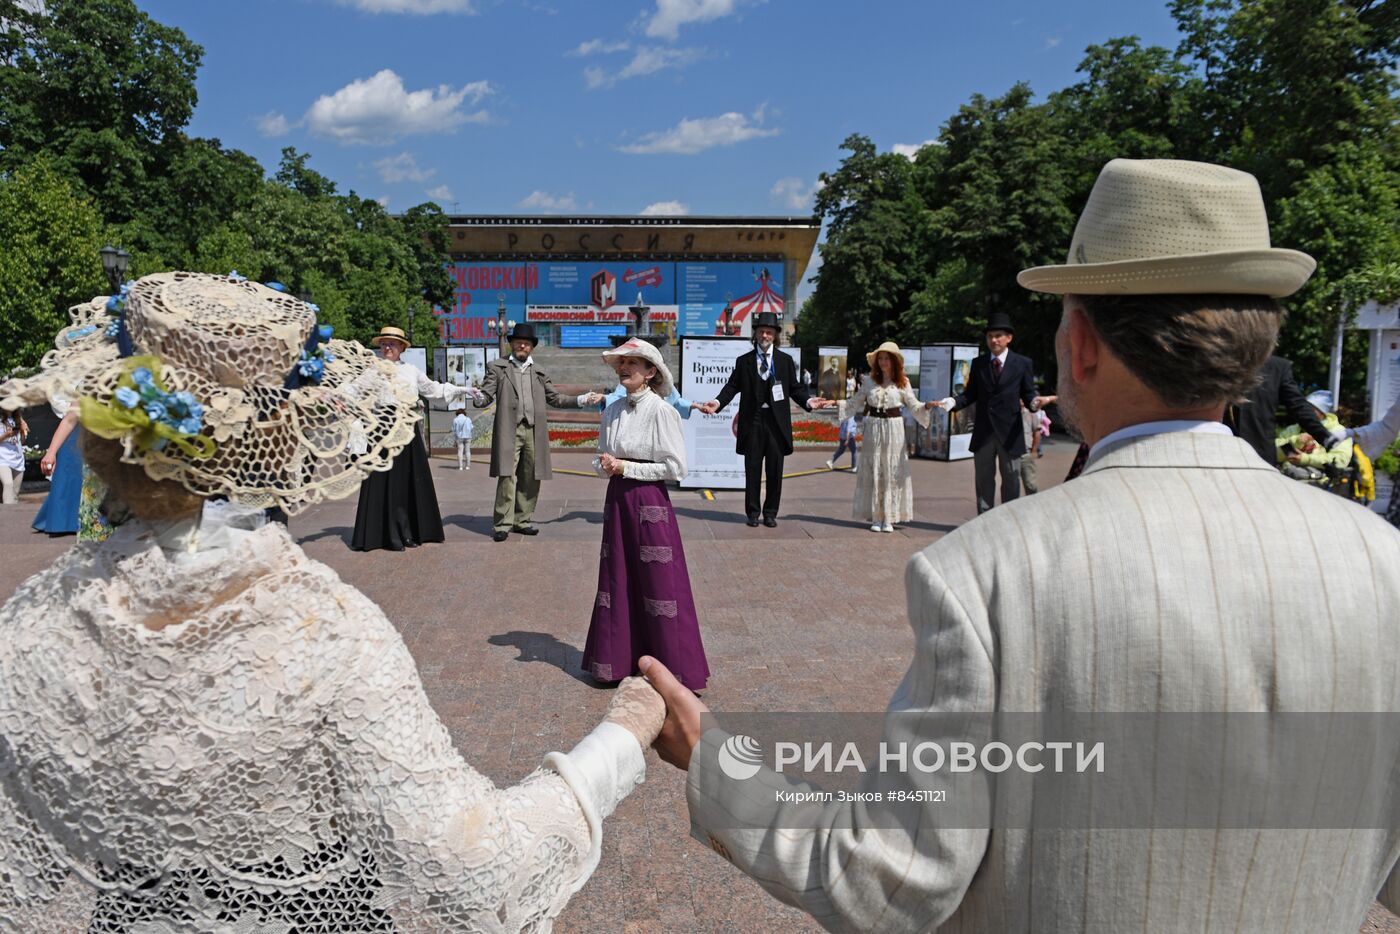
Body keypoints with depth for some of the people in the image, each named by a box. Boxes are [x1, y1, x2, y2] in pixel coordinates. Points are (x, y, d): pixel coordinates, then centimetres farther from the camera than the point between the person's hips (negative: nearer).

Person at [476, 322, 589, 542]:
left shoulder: (539, 372, 19)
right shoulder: (497, 367, 10)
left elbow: (555, 398, 19)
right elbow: (486, 395, 2)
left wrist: (582, 400, 9)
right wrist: (478, 398, -22)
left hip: (534, 431, 4)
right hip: (509, 430, -4)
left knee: (530, 479, 4)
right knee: (507, 477, -10)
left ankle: (523, 520, 14)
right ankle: (502, 524, -5)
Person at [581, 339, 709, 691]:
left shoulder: (661, 411, -11)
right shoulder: (612, 411, 8)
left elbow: (676, 467, -14)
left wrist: (626, 467, -13)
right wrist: (605, 465, -7)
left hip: (650, 503, -6)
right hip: (617, 500, 7)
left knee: (658, 583, -1)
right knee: (617, 581, 12)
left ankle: (674, 672, 11)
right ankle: (619, 661, 26)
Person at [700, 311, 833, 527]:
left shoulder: (785, 361, 9)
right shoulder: (743, 361, 8)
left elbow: (795, 388, 8)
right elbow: (733, 386, 4)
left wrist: (808, 401, -10)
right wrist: (718, 402, -13)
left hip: (776, 422, 0)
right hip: (752, 421, 0)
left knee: (775, 470, 4)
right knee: (752, 469, 4)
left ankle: (770, 513, 15)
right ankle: (752, 512, 14)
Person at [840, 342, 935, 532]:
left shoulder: (902, 382, 3)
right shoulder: (869, 381, 6)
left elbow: (914, 406, 3)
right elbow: (855, 403, 12)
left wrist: (928, 405, -16)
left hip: (894, 428, -1)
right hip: (874, 428, 1)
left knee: (892, 472, 1)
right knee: (873, 472, 2)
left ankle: (889, 518, 8)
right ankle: (875, 517, 9)